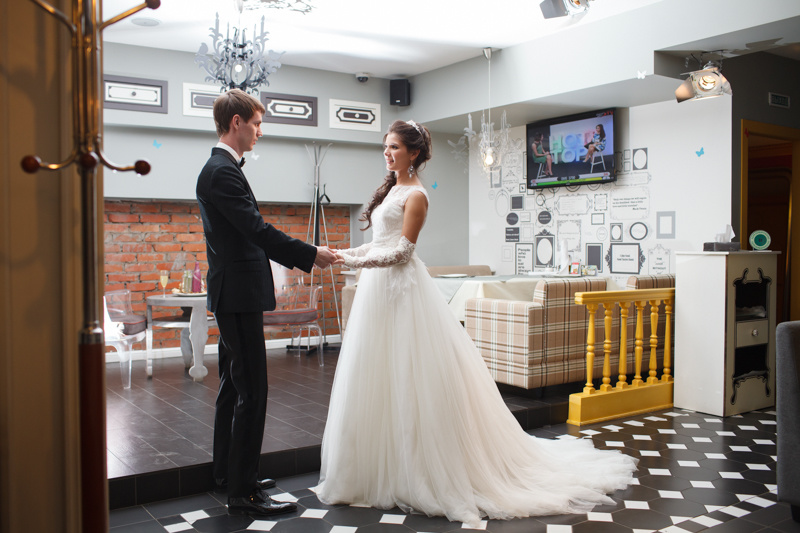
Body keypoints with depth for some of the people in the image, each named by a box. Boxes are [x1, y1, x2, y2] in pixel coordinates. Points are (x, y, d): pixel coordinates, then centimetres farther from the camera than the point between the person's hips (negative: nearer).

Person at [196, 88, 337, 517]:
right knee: (251, 390, -7)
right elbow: (258, 230, -22)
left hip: (232, 293, 11)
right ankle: (243, 492, 0)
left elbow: (249, 234, 19)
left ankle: (228, 473, 28)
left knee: (233, 386, 17)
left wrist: (298, 257, 16)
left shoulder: (220, 169, 16)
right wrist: (311, 255, -14)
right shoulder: (223, 172, -16)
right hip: (239, 294, -11)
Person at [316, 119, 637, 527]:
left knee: (410, 378, -4)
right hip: (379, 288, 9)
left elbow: (400, 252, -16)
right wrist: (344, 253, 11)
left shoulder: (415, 195, -10)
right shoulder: (391, 188, 17)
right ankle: (383, 470, 18)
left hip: (402, 287, -9)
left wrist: (356, 262, -19)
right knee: (380, 379, 9)